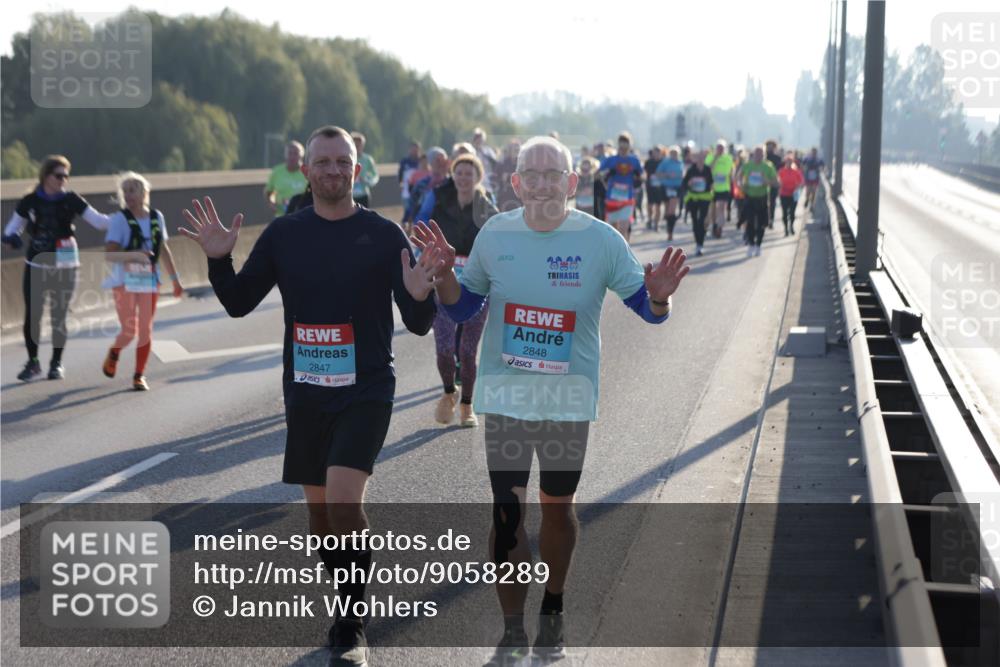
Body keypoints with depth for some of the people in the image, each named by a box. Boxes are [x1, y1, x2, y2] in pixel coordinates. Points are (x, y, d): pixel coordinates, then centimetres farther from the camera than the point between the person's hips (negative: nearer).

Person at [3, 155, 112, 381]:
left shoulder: (71, 200, -3)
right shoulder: (30, 201, -1)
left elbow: (98, 220, -8)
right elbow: (13, 227, 7)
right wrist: (11, 237, -16)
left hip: (64, 267, -1)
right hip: (36, 266, 1)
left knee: (59, 317, 2)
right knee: (31, 316, 0)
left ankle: (57, 363, 17)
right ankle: (33, 362, 16)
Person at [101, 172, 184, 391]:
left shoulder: (156, 217, 4)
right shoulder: (119, 219, -9)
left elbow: (163, 249, 16)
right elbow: (109, 254, -17)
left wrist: (175, 278, 19)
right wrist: (133, 255, -33)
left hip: (149, 281, 4)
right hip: (125, 282, -3)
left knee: (146, 330, 1)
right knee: (129, 331, -3)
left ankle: (139, 376, 13)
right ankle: (114, 352, 30)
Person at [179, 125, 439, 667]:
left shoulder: (384, 235, -4)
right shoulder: (284, 235, 4)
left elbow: (419, 326, -4)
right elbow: (239, 303, 9)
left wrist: (419, 295, -26)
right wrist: (219, 260, -8)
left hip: (366, 391, -4)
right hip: (304, 392, 4)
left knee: (344, 500, -20)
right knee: (320, 510, 12)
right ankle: (349, 604, 34)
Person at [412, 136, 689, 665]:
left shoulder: (601, 240, -8)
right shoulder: (494, 235, -2)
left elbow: (644, 306, -1)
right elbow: (462, 305, 10)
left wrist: (658, 298, -23)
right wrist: (444, 273, -10)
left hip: (569, 398, -1)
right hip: (505, 396, 1)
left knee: (557, 506, 13)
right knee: (506, 512, -3)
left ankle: (552, 615, 34)